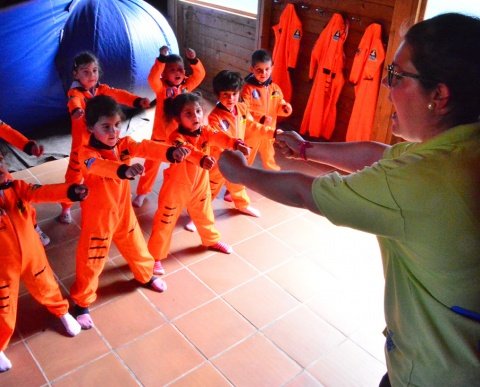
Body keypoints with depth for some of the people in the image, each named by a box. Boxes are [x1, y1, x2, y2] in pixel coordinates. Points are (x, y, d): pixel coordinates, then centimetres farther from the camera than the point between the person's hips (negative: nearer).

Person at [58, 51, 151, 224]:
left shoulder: (102, 89, -2)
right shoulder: (75, 92, -17)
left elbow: (118, 94, -18)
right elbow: (74, 102, -40)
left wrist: (138, 100, -37)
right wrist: (76, 111, -66)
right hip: (82, 143, -4)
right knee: (74, 175, 5)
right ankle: (66, 208, 22)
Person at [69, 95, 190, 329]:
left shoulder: (123, 144, -8)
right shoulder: (86, 153, -24)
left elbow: (145, 148, -27)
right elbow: (101, 166, -47)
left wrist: (171, 152, -47)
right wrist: (124, 170, -68)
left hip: (124, 210, 5)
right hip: (98, 215, -5)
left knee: (136, 246, 24)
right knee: (91, 259, 7)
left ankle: (146, 275, 52)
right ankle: (81, 303, 27)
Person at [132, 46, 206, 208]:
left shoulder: (186, 85, -4)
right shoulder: (161, 87, -15)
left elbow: (199, 75, -14)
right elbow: (153, 78, -35)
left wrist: (193, 60, -30)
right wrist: (162, 58, -44)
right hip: (161, 133, -2)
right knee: (152, 164, 11)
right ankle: (142, 192, 28)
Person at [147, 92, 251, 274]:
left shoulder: (205, 130, -10)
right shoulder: (177, 137, -27)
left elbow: (219, 137, -29)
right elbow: (187, 150, -49)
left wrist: (236, 143, -49)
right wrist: (202, 158, -68)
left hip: (200, 185, 6)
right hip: (176, 188, -5)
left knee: (204, 215, 26)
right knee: (165, 222, 6)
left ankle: (212, 240, 53)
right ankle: (155, 256, 23)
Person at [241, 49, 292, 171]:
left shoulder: (275, 88, -2)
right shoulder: (248, 88, -18)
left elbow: (279, 106, 8)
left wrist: (285, 108, -15)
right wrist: (260, 118, -32)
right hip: (251, 131, -5)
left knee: (269, 158, 25)